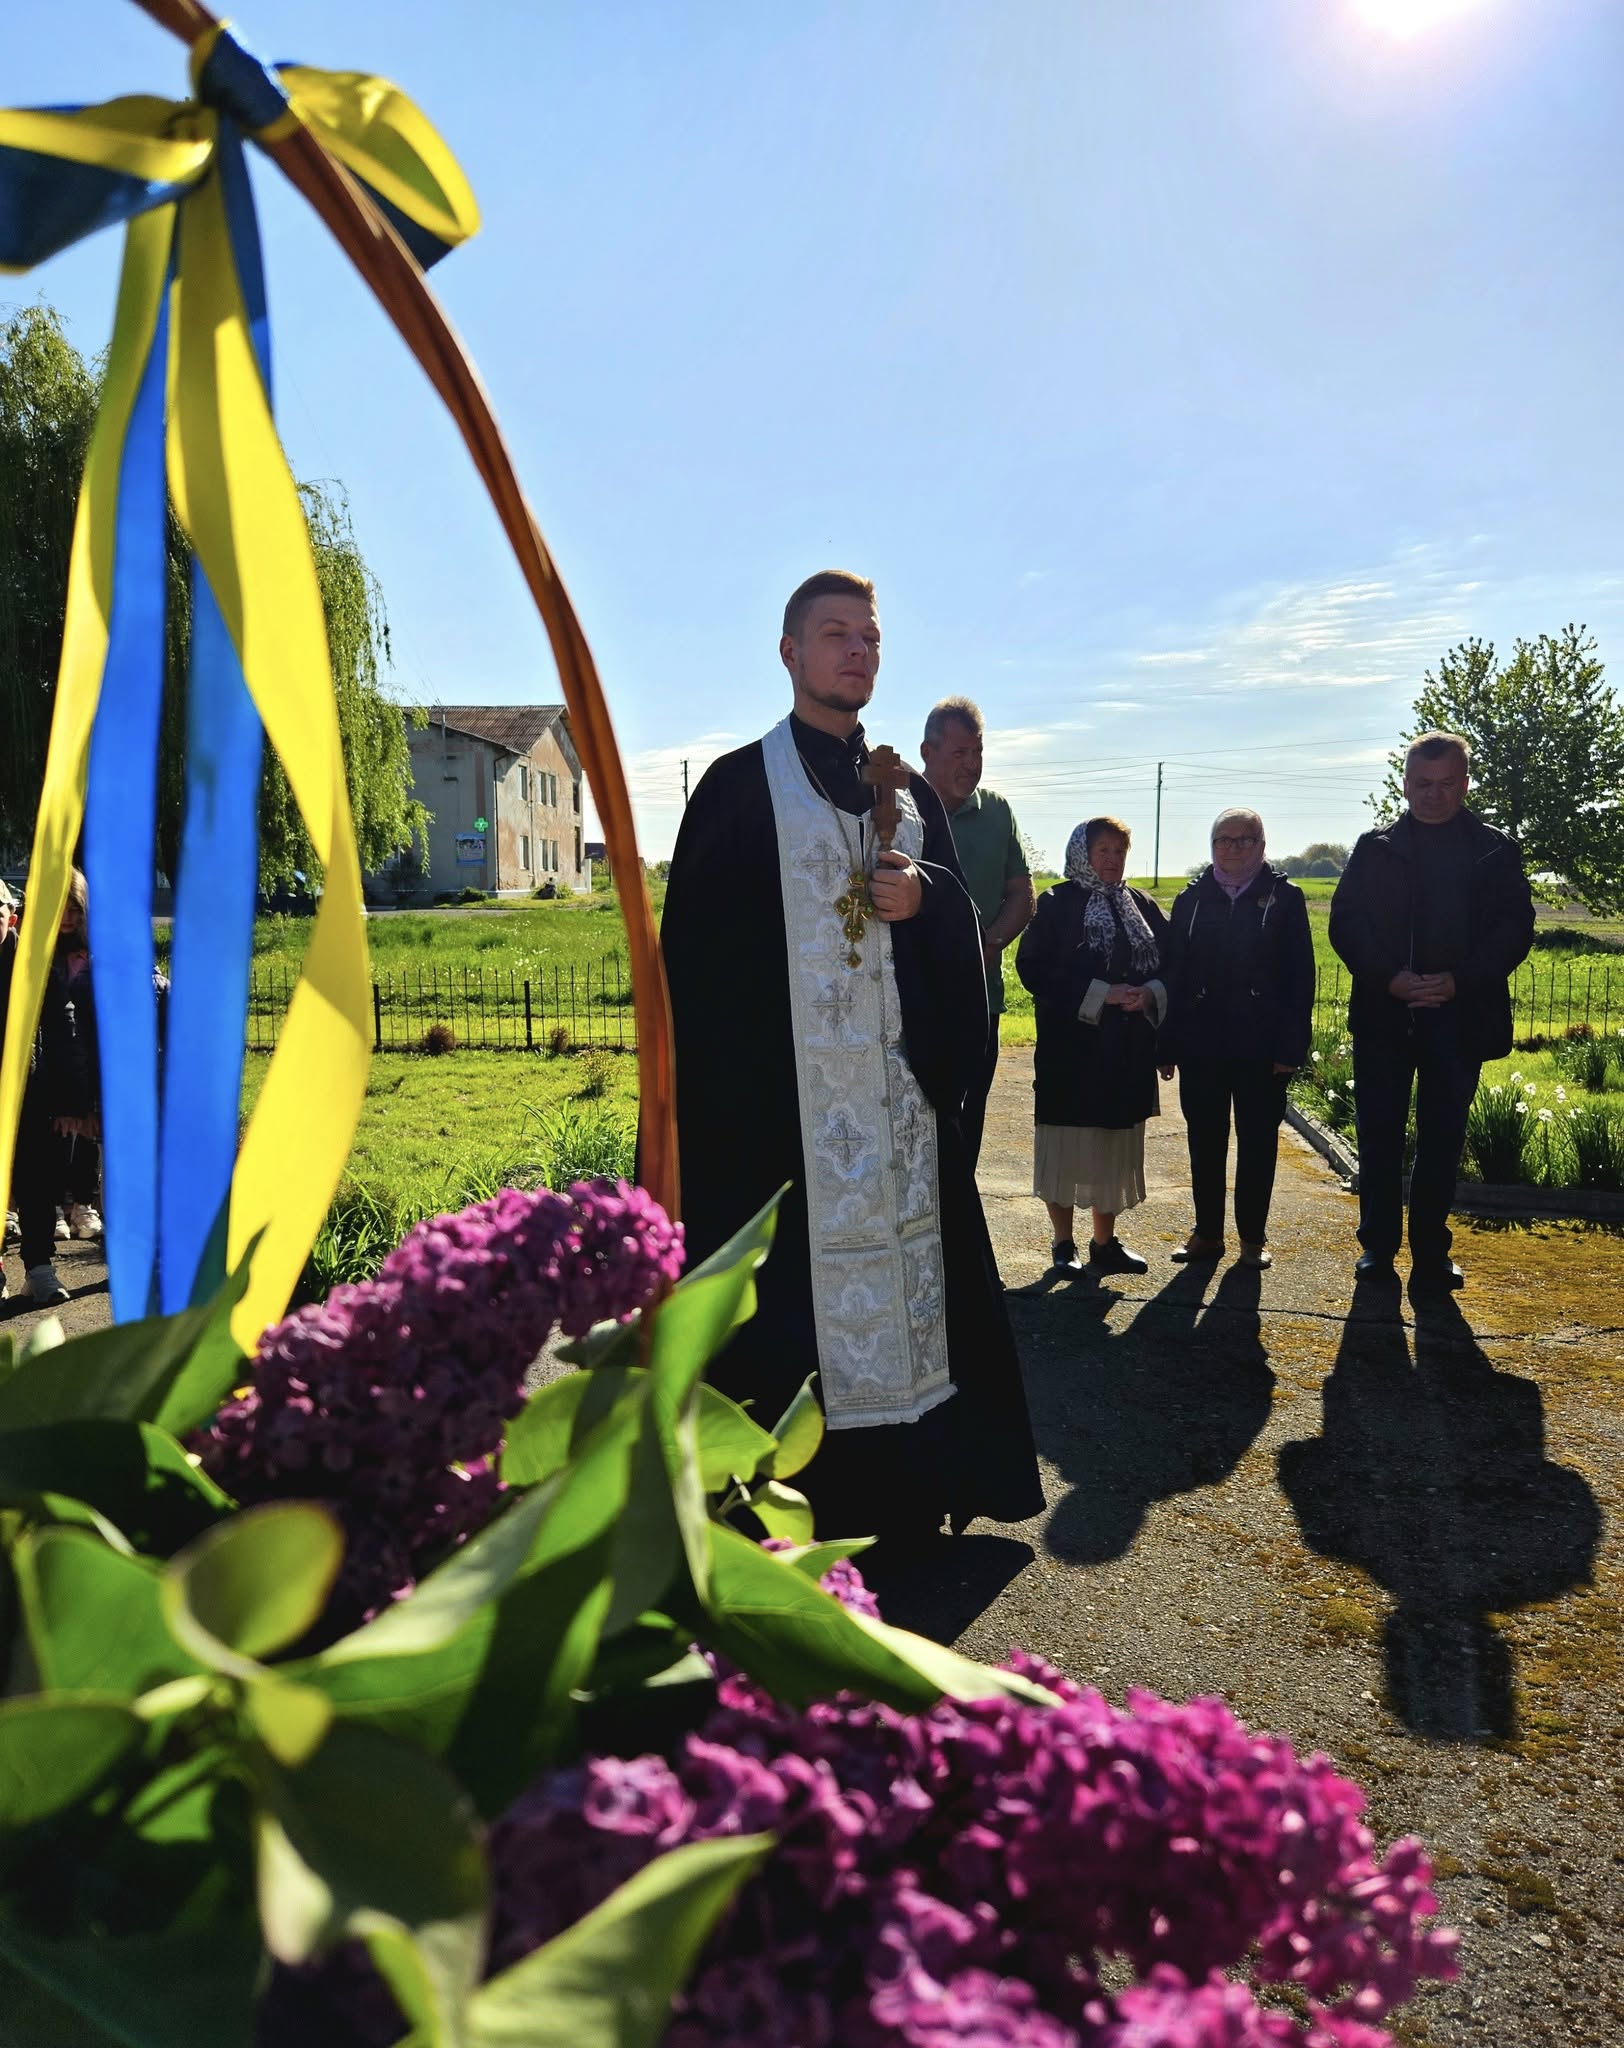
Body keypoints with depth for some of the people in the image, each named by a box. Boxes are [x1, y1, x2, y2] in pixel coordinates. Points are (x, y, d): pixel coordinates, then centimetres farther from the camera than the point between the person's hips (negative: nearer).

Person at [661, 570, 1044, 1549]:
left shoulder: (911, 793, 16)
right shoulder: (740, 785, 1)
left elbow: (963, 919, 15)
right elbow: (695, 945, -4)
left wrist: (923, 897, -8)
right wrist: (712, 1090, -11)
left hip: (899, 1085, 5)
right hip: (783, 1090, -4)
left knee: (906, 1262, 9)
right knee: (794, 1280, -2)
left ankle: (907, 1490, 23)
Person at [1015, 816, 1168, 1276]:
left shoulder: (1142, 906, 11)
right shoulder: (1057, 905, -4)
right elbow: (1033, 967, -13)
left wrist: (1149, 994, -11)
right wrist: (1100, 994, -18)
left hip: (1128, 1049, 5)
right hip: (1071, 1045, -4)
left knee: (1116, 1145, 10)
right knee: (1069, 1144, 3)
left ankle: (1106, 1242, 22)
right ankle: (1064, 1243, 16)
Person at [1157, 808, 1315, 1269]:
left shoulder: (1285, 898, 2)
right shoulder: (1192, 900, 8)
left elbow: (1299, 976, -3)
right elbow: (1173, 973, 6)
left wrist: (1291, 1046, -10)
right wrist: (1168, 1046, 1)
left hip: (1261, 1046, -2)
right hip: (1201, 1043, 2)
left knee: (1258, 1141, 6)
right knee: (1204, 1139, 8)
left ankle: (1253, 1236, 17)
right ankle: (1207, 1232, 20)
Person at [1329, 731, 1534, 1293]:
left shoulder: (1496, 851, 7)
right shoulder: (1375, 848, 7)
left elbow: (1516, 928, 0)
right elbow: (1344, 923, -1)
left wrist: (1459, 981, -14)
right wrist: (1390, 978, -15)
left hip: (1459, 1016, 0)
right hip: (1383, 1014, 0)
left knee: (1442, 1139, 5)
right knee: (1378, 1135, 4)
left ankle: (1431, 1250, 15)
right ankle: (1378, 1244, 15)